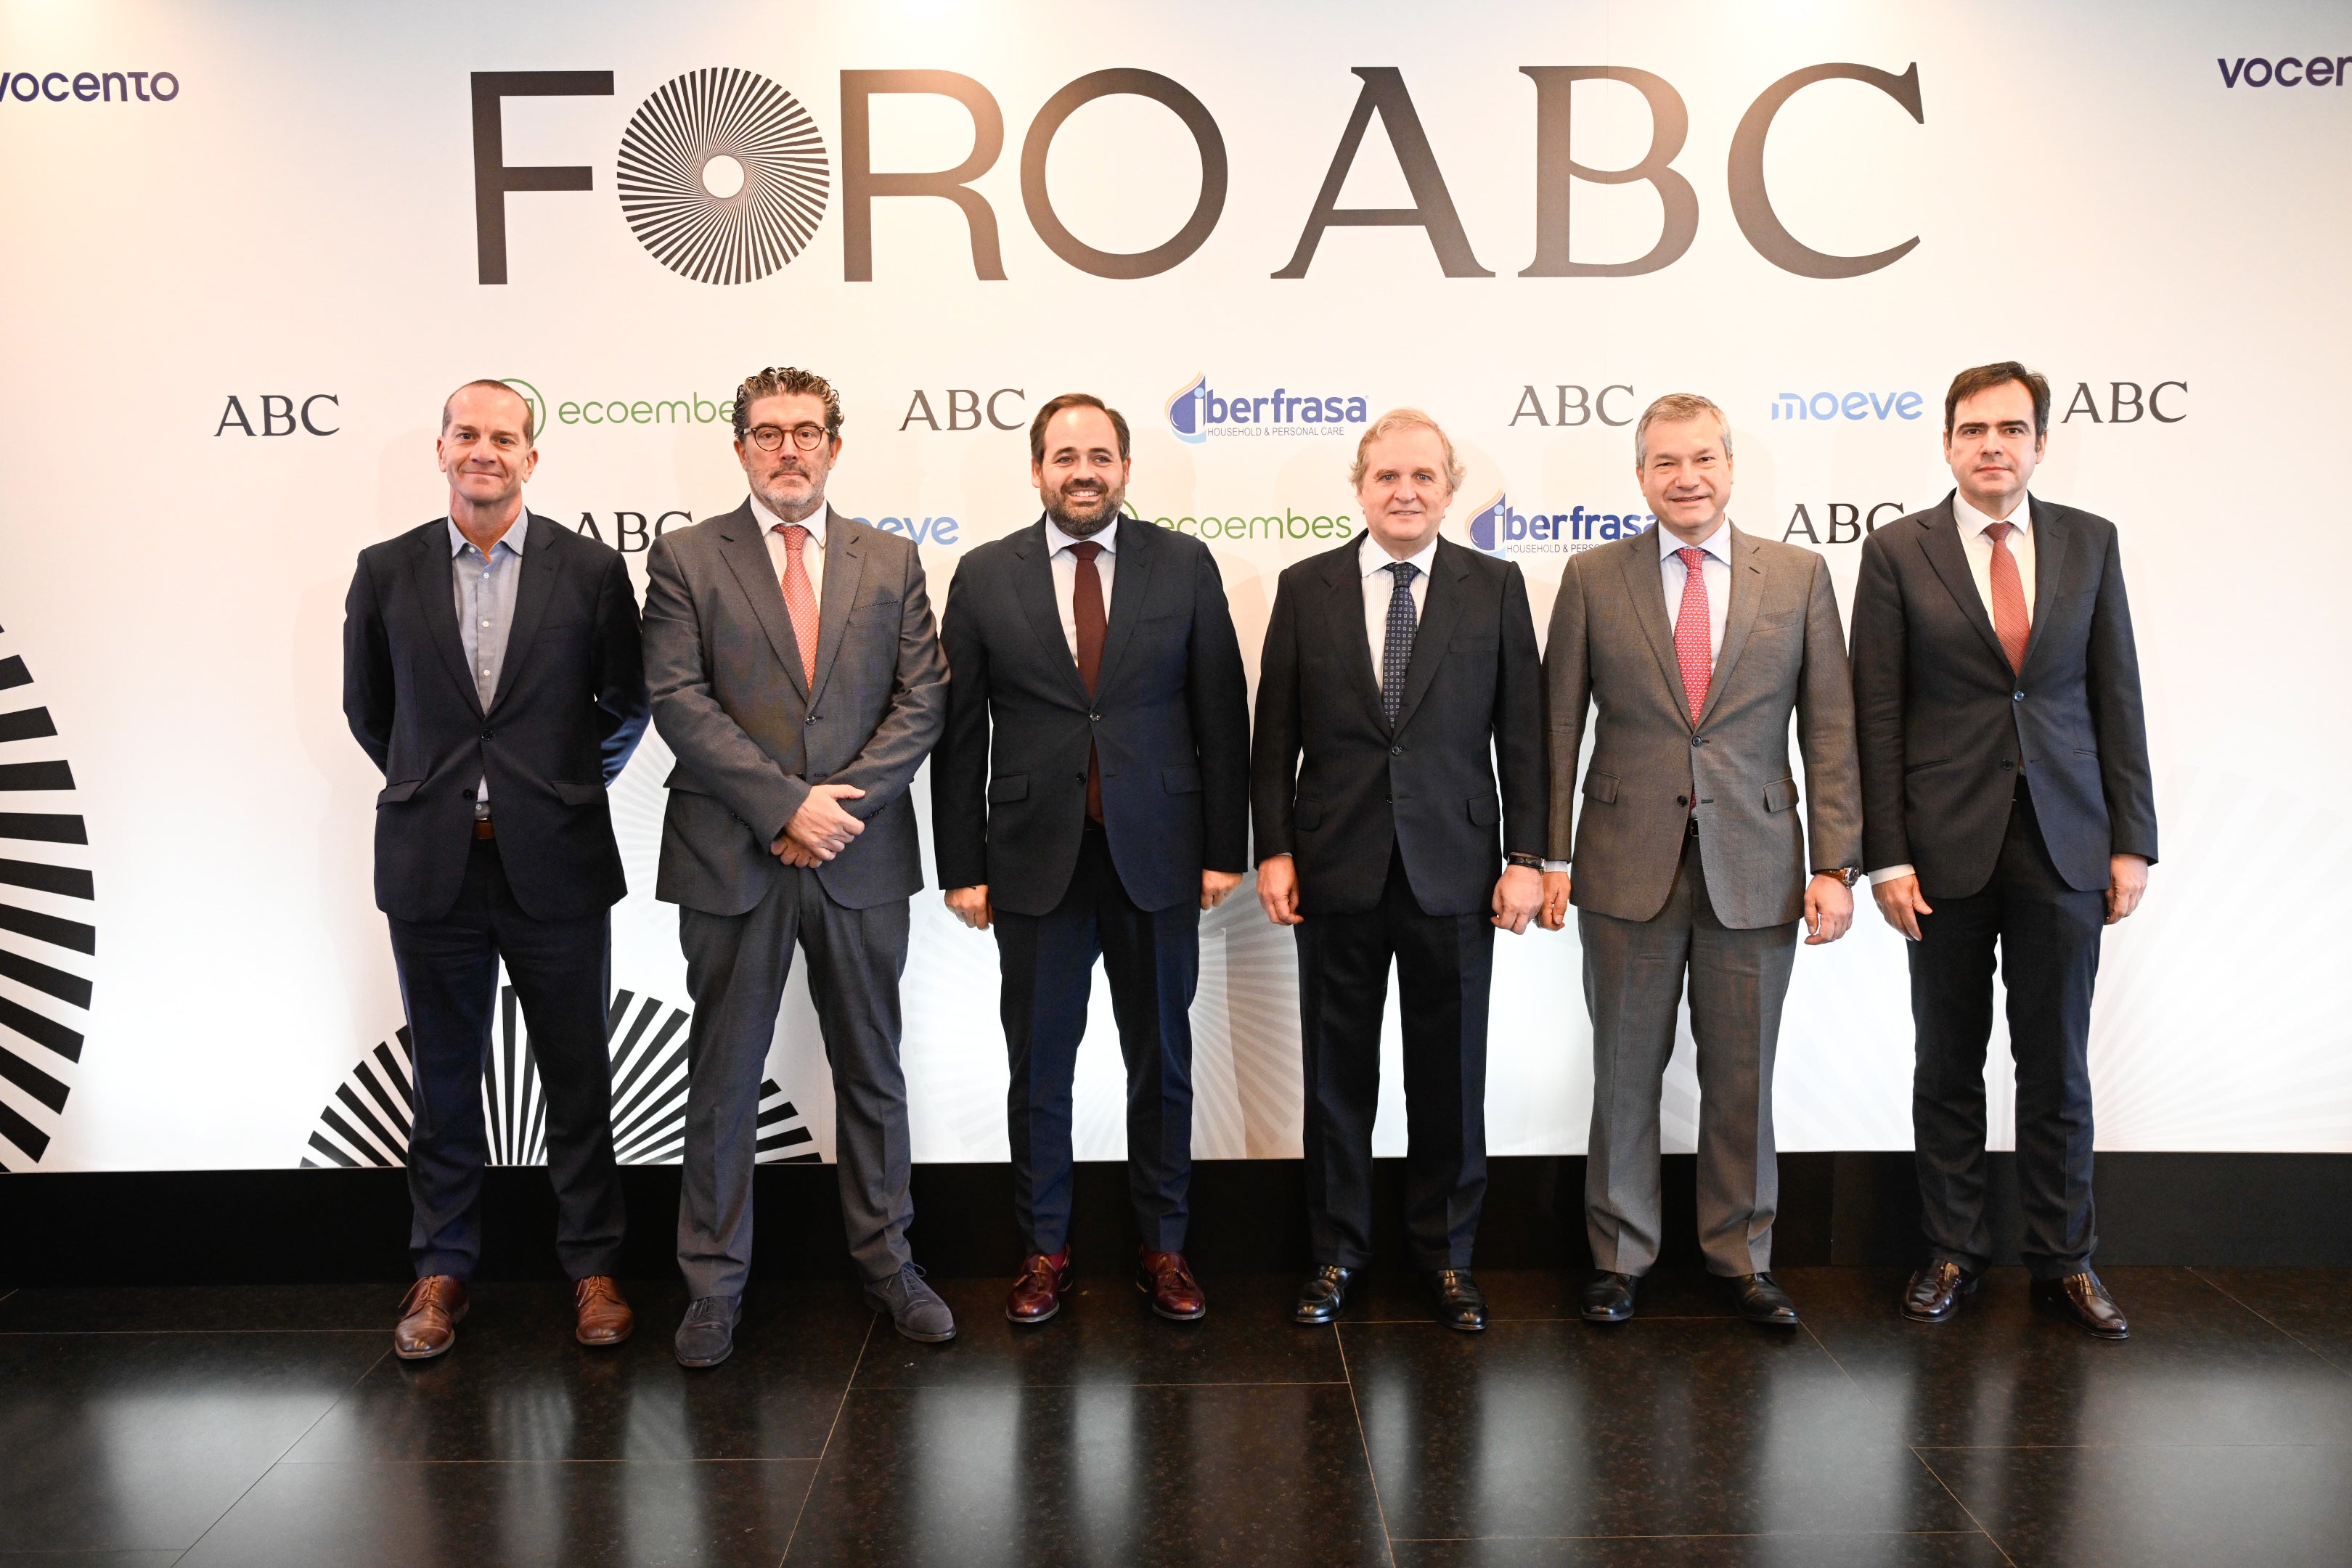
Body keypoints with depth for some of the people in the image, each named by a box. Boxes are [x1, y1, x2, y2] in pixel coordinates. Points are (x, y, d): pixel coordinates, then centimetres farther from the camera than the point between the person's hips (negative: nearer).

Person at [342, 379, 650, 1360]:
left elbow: (626, 706, 8)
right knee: (445, 1078, 12)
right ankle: (442, 1270, 26)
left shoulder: (590, 569, -2)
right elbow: (367, 709, 14)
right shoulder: (387, 572, 3)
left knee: (578, 1078, 7)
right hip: (433, 868, 2)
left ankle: (592, 1268, 21)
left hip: (555, 864, -1)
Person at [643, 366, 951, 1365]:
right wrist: (785, 804, -15)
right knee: (723, 1080, 7)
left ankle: (885, 1260, 26)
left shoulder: (891, 561, 9)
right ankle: (713, 1284, 20)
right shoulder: (686, 559, 2)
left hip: (862, 861, 2)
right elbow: (678, 702, -7)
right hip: (732, 861, -2)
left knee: (872, 1072, 12)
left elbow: (921, 700, 2)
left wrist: (840, 800, -11)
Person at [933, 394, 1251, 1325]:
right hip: (1036, 862, 0)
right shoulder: (985, 576, 2)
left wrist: (1224, 849, -2)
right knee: (1038, 1069, 10)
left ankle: (1163, 1248, 26)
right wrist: (962, 866, -1)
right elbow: (959, 732, 2)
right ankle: (1044, 1250, 26)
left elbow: (1221, 715, 1)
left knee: (1162, 1065, 11)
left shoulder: (1184, 566, 1)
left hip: (1157, 858, 0)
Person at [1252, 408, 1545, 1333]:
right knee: (1336, 1074, 10)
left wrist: (1526, 856, -3)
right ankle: (1336, 1252, 25)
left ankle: (1445, 1254, 26)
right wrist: (1272, 850, -3)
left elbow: (1521, 733, 2)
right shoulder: (1306, 588, 4)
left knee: (1450, 1077, 9)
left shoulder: (1496, 588, 3)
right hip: (1337, 873, 0)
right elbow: (1275, 734, 3)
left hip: (1454, 868, 0)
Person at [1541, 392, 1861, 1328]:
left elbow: (1830, 731, 3)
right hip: (1628, 866, 0)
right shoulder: (1592, 580, 3)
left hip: (1755, 868, 1)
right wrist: (1551, 858, -2)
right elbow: (1560, 728, 3)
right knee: (1625, 1072, 8)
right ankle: (1620, 1257, 24)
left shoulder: (1799, 577, 4)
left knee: (1742, 1077, 10)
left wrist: (1835, 866, -3)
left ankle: (1742, 1257, 27)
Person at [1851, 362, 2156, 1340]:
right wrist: (1885, 856, -7)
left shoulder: (2090, 543, 7)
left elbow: (2117, 698, 7)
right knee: (1949, 1064, 9)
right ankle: (1952, 1252, 23)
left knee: (2057, 1066, 8)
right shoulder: (1897, 552, 0)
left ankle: (2064, 1261, 22)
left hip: (2064, 848, 2)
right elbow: (1877, 717, -2)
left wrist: (2133, 841, 2)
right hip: (1946, 850, -1)